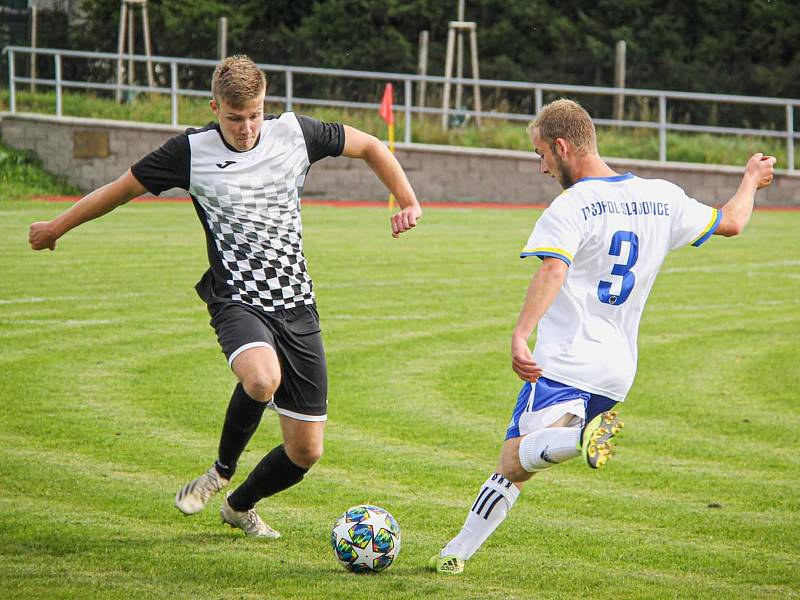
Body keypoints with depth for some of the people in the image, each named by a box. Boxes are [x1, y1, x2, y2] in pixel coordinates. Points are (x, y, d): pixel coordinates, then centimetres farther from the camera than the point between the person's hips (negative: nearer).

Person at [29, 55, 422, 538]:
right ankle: (222, 470, -7)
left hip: (297, 306, 3)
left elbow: (369, 146, 16)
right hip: (237, 300, -3)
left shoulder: (295, 133, 1)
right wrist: (57, 227, 17)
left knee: (306, 451, 2)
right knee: (262, 378, -38)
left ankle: (240, 506, 35)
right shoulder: (191, 152, -4)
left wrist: (408, 203, 10)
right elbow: (122, 189, 8)